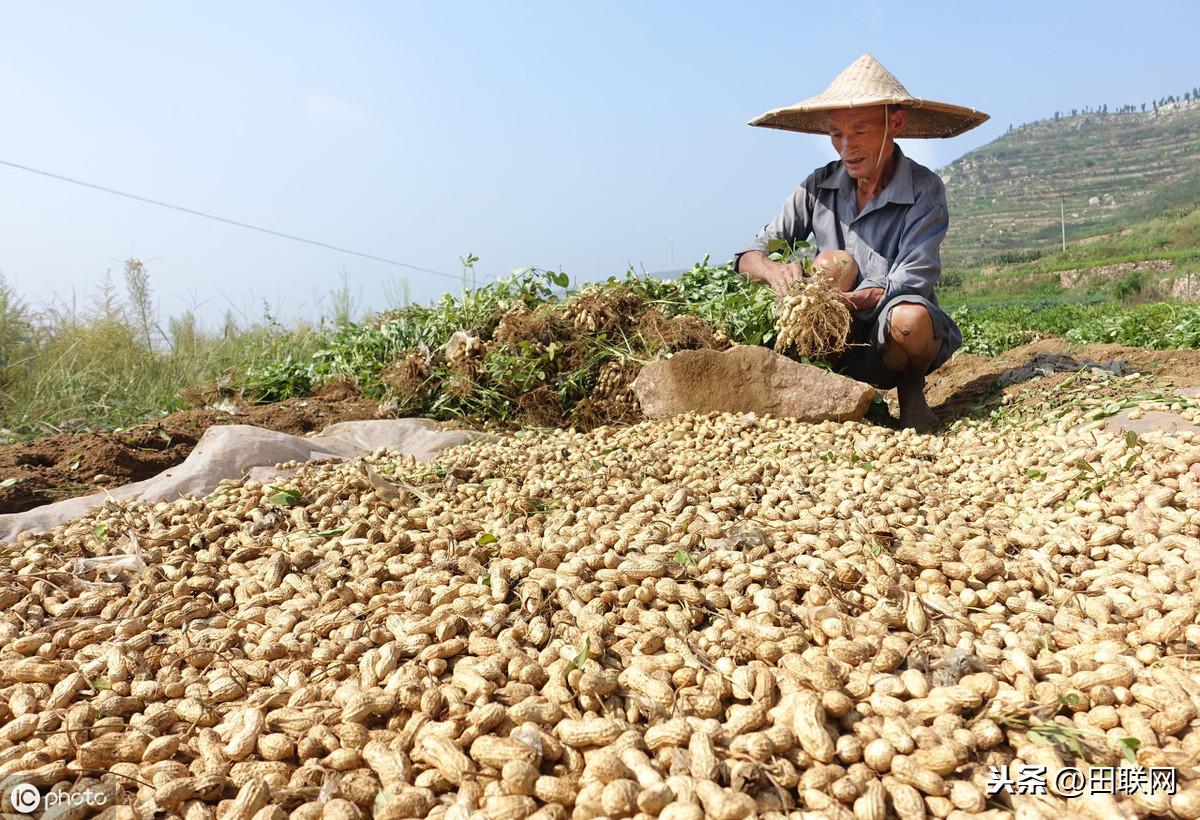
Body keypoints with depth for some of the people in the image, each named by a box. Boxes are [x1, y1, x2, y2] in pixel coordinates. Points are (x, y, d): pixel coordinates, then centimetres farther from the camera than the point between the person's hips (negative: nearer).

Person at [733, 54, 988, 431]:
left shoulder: (924, 190, -9)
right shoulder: (819, 187, -2)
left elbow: (910, 284, -20)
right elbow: (748, 256, -3)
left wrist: (845, 301, -38)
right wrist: (772, 269, -28)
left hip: (892, 345, -1)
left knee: (909, 318, -35)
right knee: (833, 264, -25)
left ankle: (911, 386, 1)